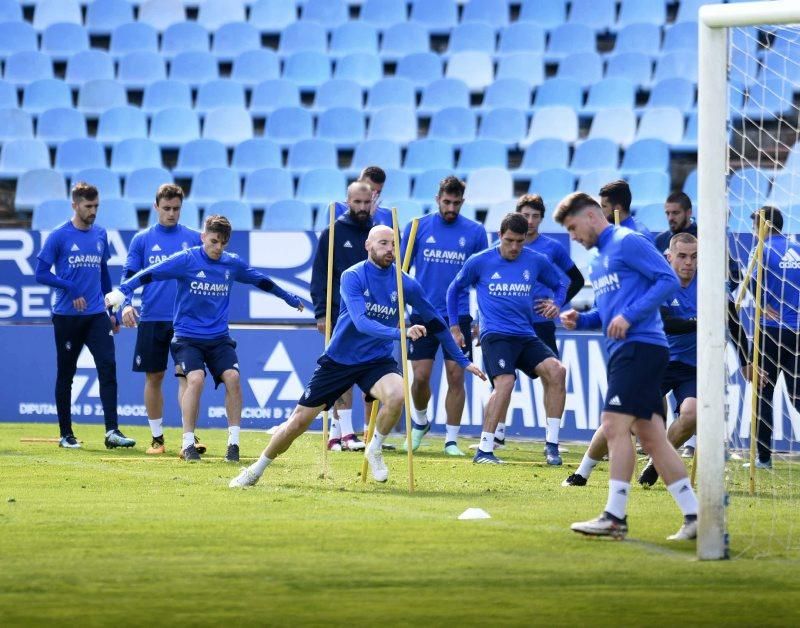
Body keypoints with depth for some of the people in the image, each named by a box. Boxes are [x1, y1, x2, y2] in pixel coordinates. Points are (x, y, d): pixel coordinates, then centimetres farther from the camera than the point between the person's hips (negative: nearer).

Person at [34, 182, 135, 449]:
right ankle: (66, 434, 13)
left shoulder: (100, 235, 10)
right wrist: (71, 289, -16)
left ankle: (112, 431, -13)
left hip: (97, 316, 4)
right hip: (67, 317, -4)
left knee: (108, 367, -10)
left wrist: (113, 312, 18)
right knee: (66, 375, 5)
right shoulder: (59, 236, -5)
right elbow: (41, 273, -6)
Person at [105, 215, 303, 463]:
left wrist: (290, 299, 31)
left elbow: (262, 281, 20)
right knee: (196, 378, -24)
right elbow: (150, 274, -15)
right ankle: (188, 444, -13)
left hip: (219, 338, 4)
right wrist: (122, 291, -26)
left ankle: (234, 442, -8)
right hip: (187, 337, -3)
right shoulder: (186, 260, -9)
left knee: (232, 377, -17)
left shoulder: (233, 264, 4)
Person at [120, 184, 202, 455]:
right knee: (153, 378, 6)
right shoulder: (142, 240, 6)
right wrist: (127, 303, -13)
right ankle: (157, 438, 16)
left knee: (186, 376, -10)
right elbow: (129, 275, 4)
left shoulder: (193, 239, 6)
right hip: (151, 320, 1)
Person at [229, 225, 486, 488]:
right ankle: (256, 470, 22)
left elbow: (435, 323, 7)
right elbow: (361, 322, -28)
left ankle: (375, 449, -5)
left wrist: (463, 360, 10)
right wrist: (399, 333, -43)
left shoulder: (405, 284, -5)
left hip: (377, 361, 1)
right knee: (298, 422, 0)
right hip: (339, 360, -1)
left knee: (397, 395, -32)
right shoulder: (352, 277, -14)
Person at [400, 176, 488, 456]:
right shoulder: (417, 227, 2)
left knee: (456, 377, -3)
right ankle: (420, 422, 27)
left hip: (459, 316, 0)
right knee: (421, 376, -1)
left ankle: (451, 440, 5)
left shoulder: (475, 232, 2)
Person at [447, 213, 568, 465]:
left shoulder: (536, 262, 7)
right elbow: (455, 290, 15)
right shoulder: (480, 262, 0)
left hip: (526, 336, 4)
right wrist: (454, 327, 14)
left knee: (556, 370, -21)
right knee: (505, 381, -28)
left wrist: (556, 304, 2)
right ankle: (484, 450, -22)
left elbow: (559, 285, 24)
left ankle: (551, 444, -12)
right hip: (495, 335, -4)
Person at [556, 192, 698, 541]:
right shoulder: (599, 260, 22)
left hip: (640, 346, -10)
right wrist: (581, 320, 10)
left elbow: (669, 280, -12)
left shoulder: (627, 242, -6)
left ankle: (615, 517, -12)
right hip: (623, 352, 10)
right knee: (651, 437, 6)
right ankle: (694, 516, 6)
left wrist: (628, 316, -18)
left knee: (614, 425, -13)